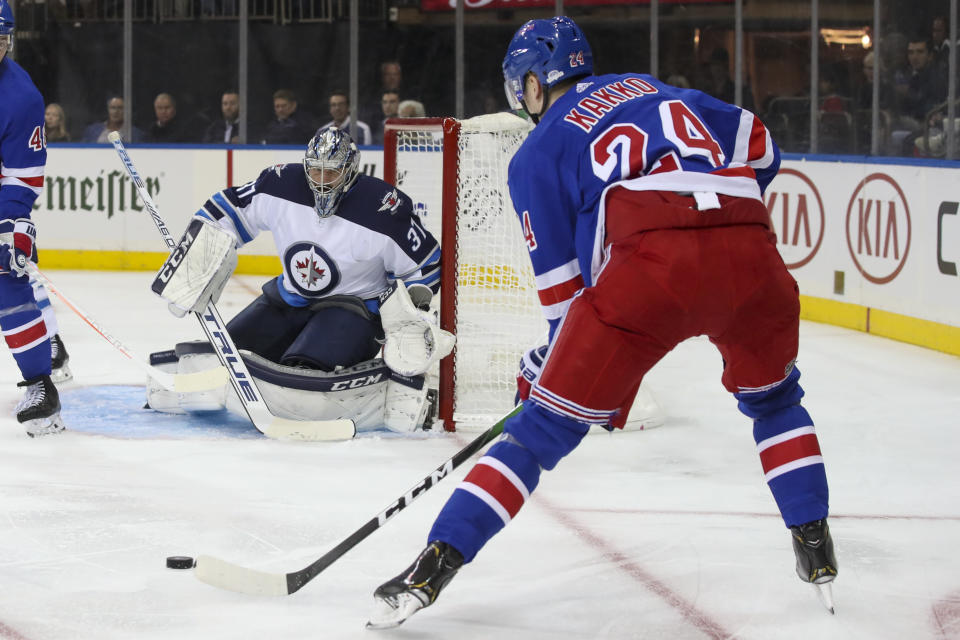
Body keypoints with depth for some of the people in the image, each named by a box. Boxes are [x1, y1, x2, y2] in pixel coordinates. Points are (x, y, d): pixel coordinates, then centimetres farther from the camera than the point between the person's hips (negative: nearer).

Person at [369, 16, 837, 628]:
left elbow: (562, 285, 16)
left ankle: (435, 564, 0)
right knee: (773, 398, 31)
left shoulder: (537, 154, 20)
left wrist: (548, 368, 28)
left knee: (546, 425, 4)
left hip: (652, 261, -4)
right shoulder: (651, 89, 33)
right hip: (750, 252, 4)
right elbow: (759, 147, 28)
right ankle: (816, 547, 25)